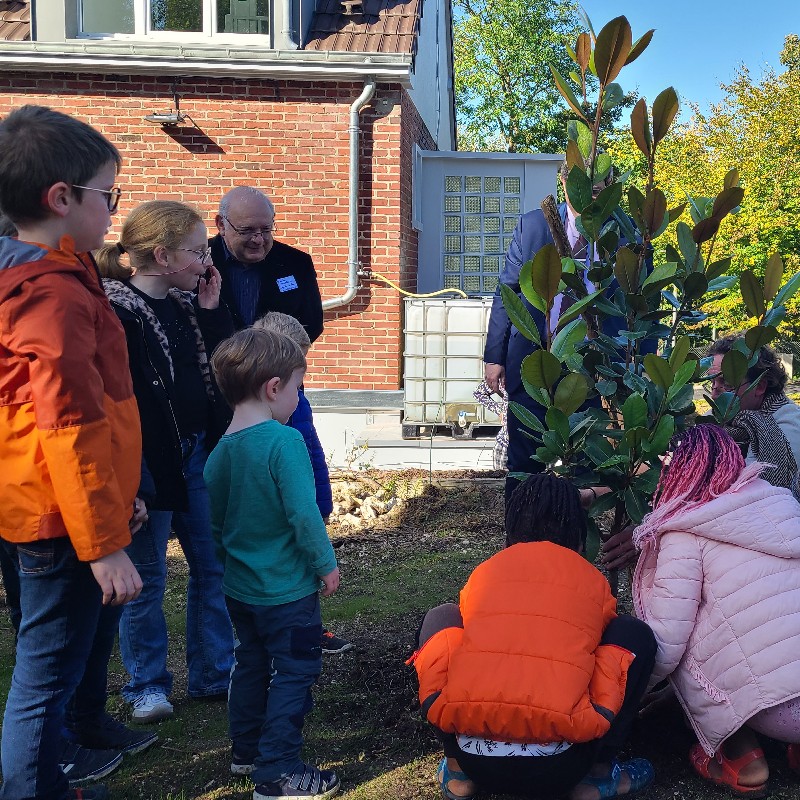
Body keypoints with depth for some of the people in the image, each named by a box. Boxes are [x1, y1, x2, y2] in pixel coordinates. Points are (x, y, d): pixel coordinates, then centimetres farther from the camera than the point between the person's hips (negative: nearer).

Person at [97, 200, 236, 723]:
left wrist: (212, 312, -4)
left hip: (199, 454, 7)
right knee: (147, 577, 7)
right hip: (149, 461, -7)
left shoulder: (189, 304, 7)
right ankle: (147, 684, 24)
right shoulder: (115, 311, -15)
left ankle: (214, 674, 28)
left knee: (213, 566, 13)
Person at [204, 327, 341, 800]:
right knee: (294, 674, 3)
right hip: (287, 591, -8)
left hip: (240, 588, 8)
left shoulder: (220, 451, 1)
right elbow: (304, 514, -23)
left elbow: (214, 524, 10)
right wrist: (326, 564, -10)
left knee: (252, 666, 22)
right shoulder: (284, 441, -21)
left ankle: (247, 752, 35)